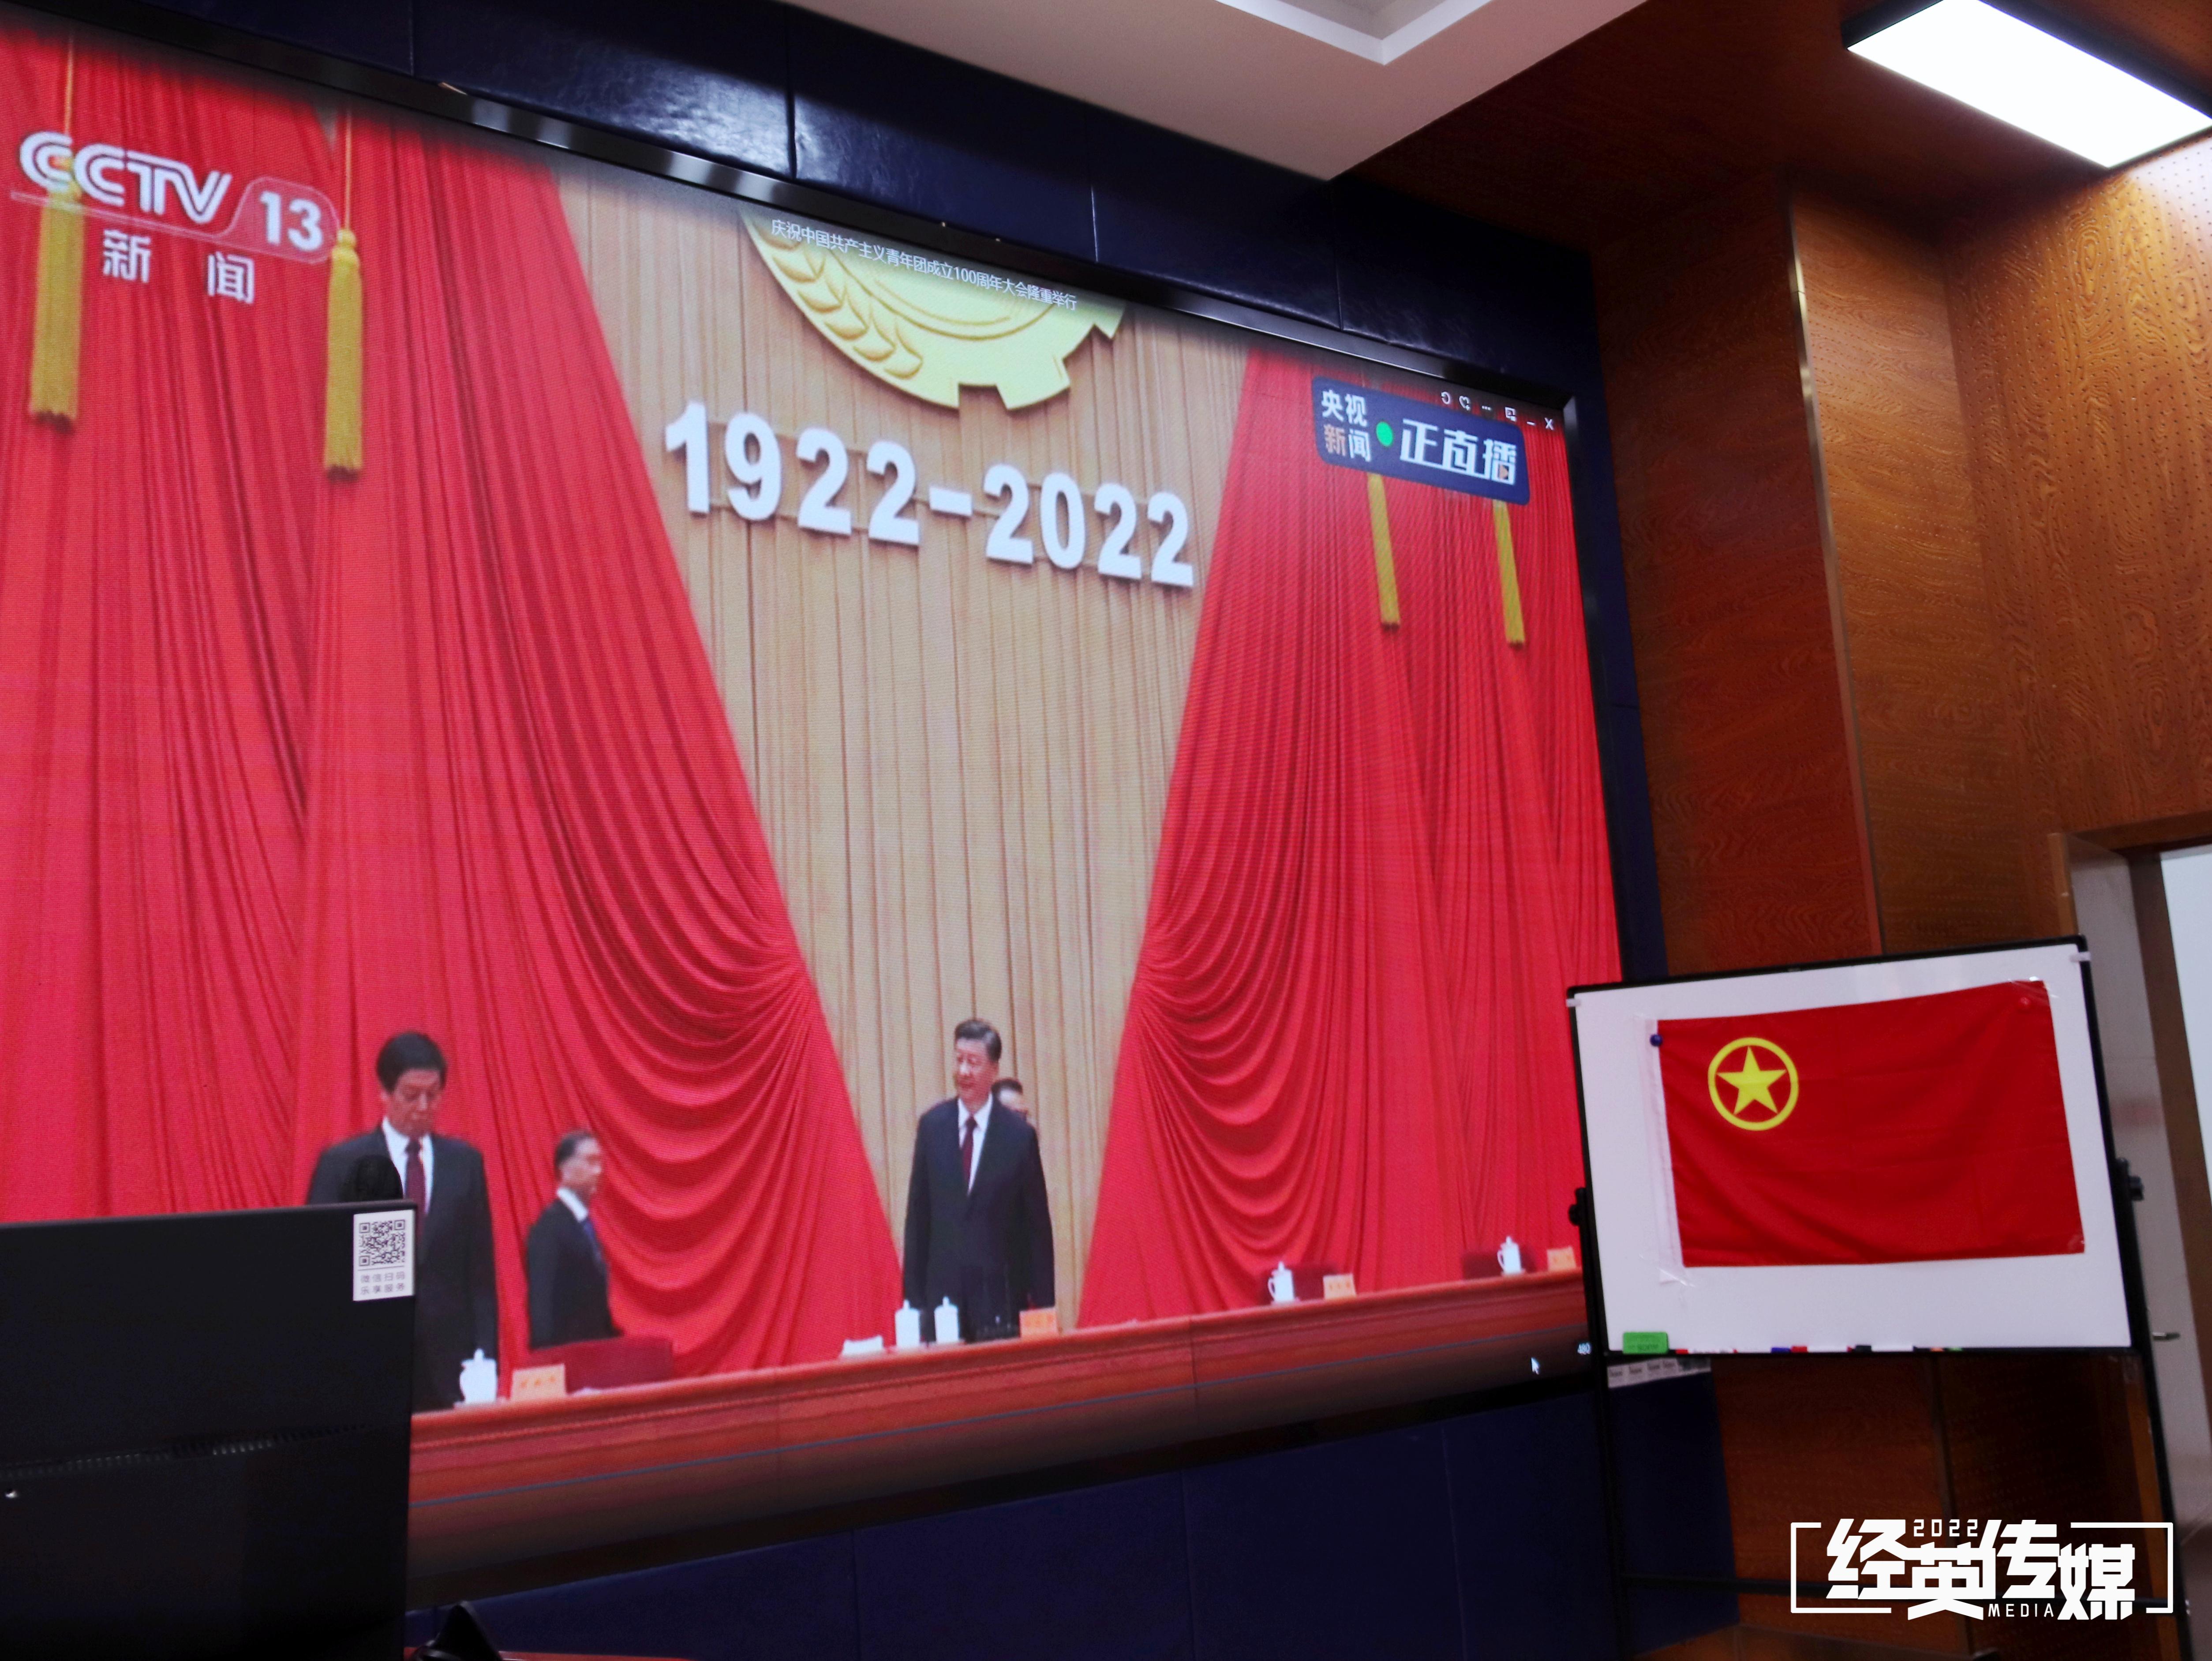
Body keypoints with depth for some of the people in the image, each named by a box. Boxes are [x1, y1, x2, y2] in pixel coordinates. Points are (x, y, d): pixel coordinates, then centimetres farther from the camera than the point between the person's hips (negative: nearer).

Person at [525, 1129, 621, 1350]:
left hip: (593, 1351, 8)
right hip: (566, 1351, -8)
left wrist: (613, 1337, 12)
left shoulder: (584, 1224, 15)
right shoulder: (551, 1225, -11)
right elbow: (542, 1302, -17)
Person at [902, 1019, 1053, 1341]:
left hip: (1000, 1291, -2)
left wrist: (1044, 1307, -2)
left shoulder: (1019, 1134, -5)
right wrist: (913, 1296, 5)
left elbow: (1038, 1226, -1)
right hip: (943, 1287, 2)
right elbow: (917, 1217, 7)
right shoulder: (931, 1125, 4)